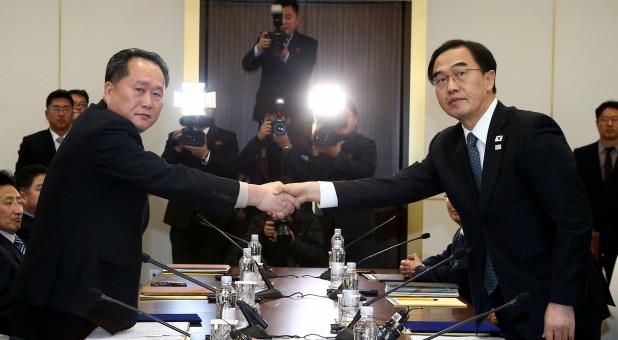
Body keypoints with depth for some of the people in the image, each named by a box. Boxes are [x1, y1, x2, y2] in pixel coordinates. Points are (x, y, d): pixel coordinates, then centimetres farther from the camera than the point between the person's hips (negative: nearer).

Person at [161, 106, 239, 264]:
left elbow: (233, 172, -4)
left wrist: (206, 155, -18)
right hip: (182, 217, 1)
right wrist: (175, 149, -14)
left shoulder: (227, 138, 9)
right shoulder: (176, 137, 13)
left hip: (214, 217, -1)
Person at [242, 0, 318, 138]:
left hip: (295, 112, -2)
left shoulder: (308, 43, 4)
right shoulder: (266, 40, 10)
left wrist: (286, 56, -31)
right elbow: (247, 65, -2)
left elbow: (306, 72, -12)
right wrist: (258, 48, -23)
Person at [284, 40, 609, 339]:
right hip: (502, 310, 6)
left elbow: (573, 220, -17)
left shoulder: (533, 131, -15)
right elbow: (399, 187, -6)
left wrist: (562, 302, -20)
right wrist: (315, 191, -17)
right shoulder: (445, 146, 5)